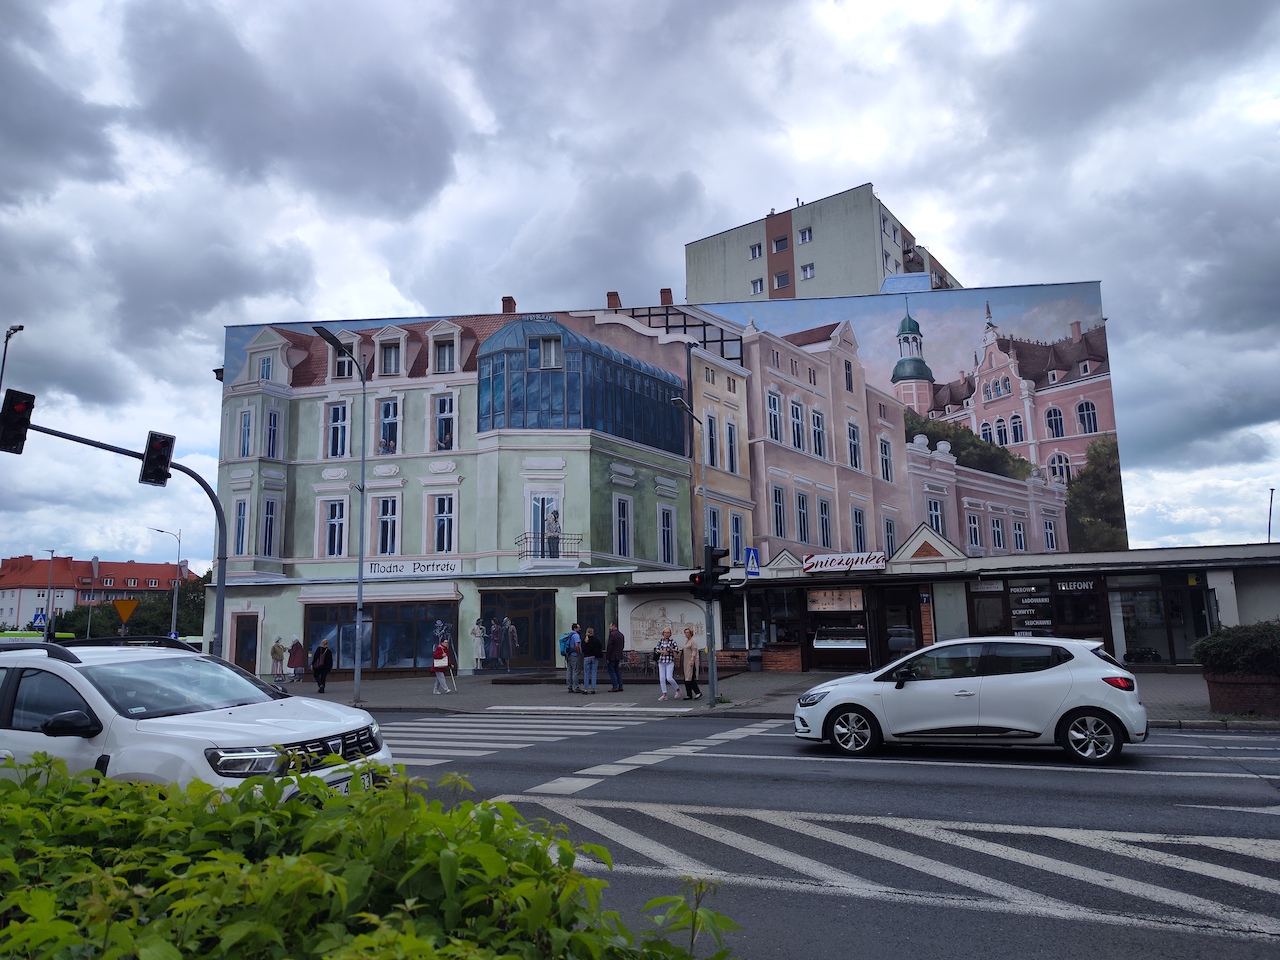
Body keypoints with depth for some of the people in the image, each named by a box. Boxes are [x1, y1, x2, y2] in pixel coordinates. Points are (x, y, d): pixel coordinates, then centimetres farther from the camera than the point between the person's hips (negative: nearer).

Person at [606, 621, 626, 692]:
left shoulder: (612, 634, -16)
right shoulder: (621, 635, 10)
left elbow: (609, 647, -17)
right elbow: (623, 646, 14)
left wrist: (607, 658, -14)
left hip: (612, 656, -8)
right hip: (619, 656, 8)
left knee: (611, 671, -1)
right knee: (618, 671, 14)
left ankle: (615, 687, -4)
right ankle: (620, 686, 13)